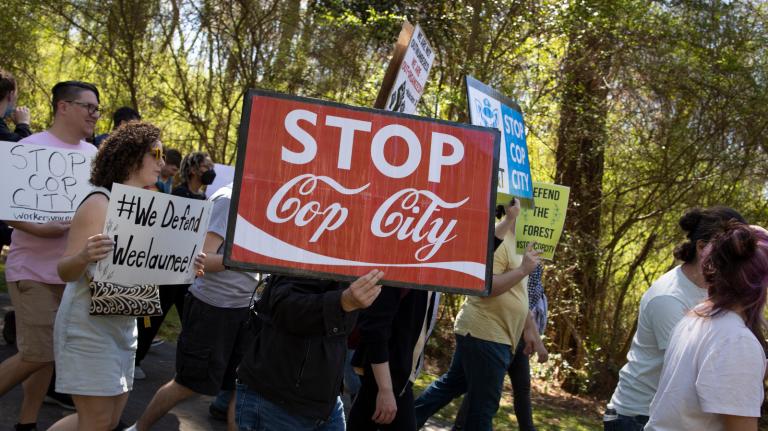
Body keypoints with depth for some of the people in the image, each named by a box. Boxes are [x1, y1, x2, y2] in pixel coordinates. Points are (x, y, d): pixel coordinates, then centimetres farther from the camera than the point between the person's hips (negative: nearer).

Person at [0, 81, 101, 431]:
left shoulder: (93, 153, 10)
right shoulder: (30, 147, -9)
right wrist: (39, 228, -27)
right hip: (35, 270, -6)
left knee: (49, 353, 10)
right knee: (37, 355, -8)